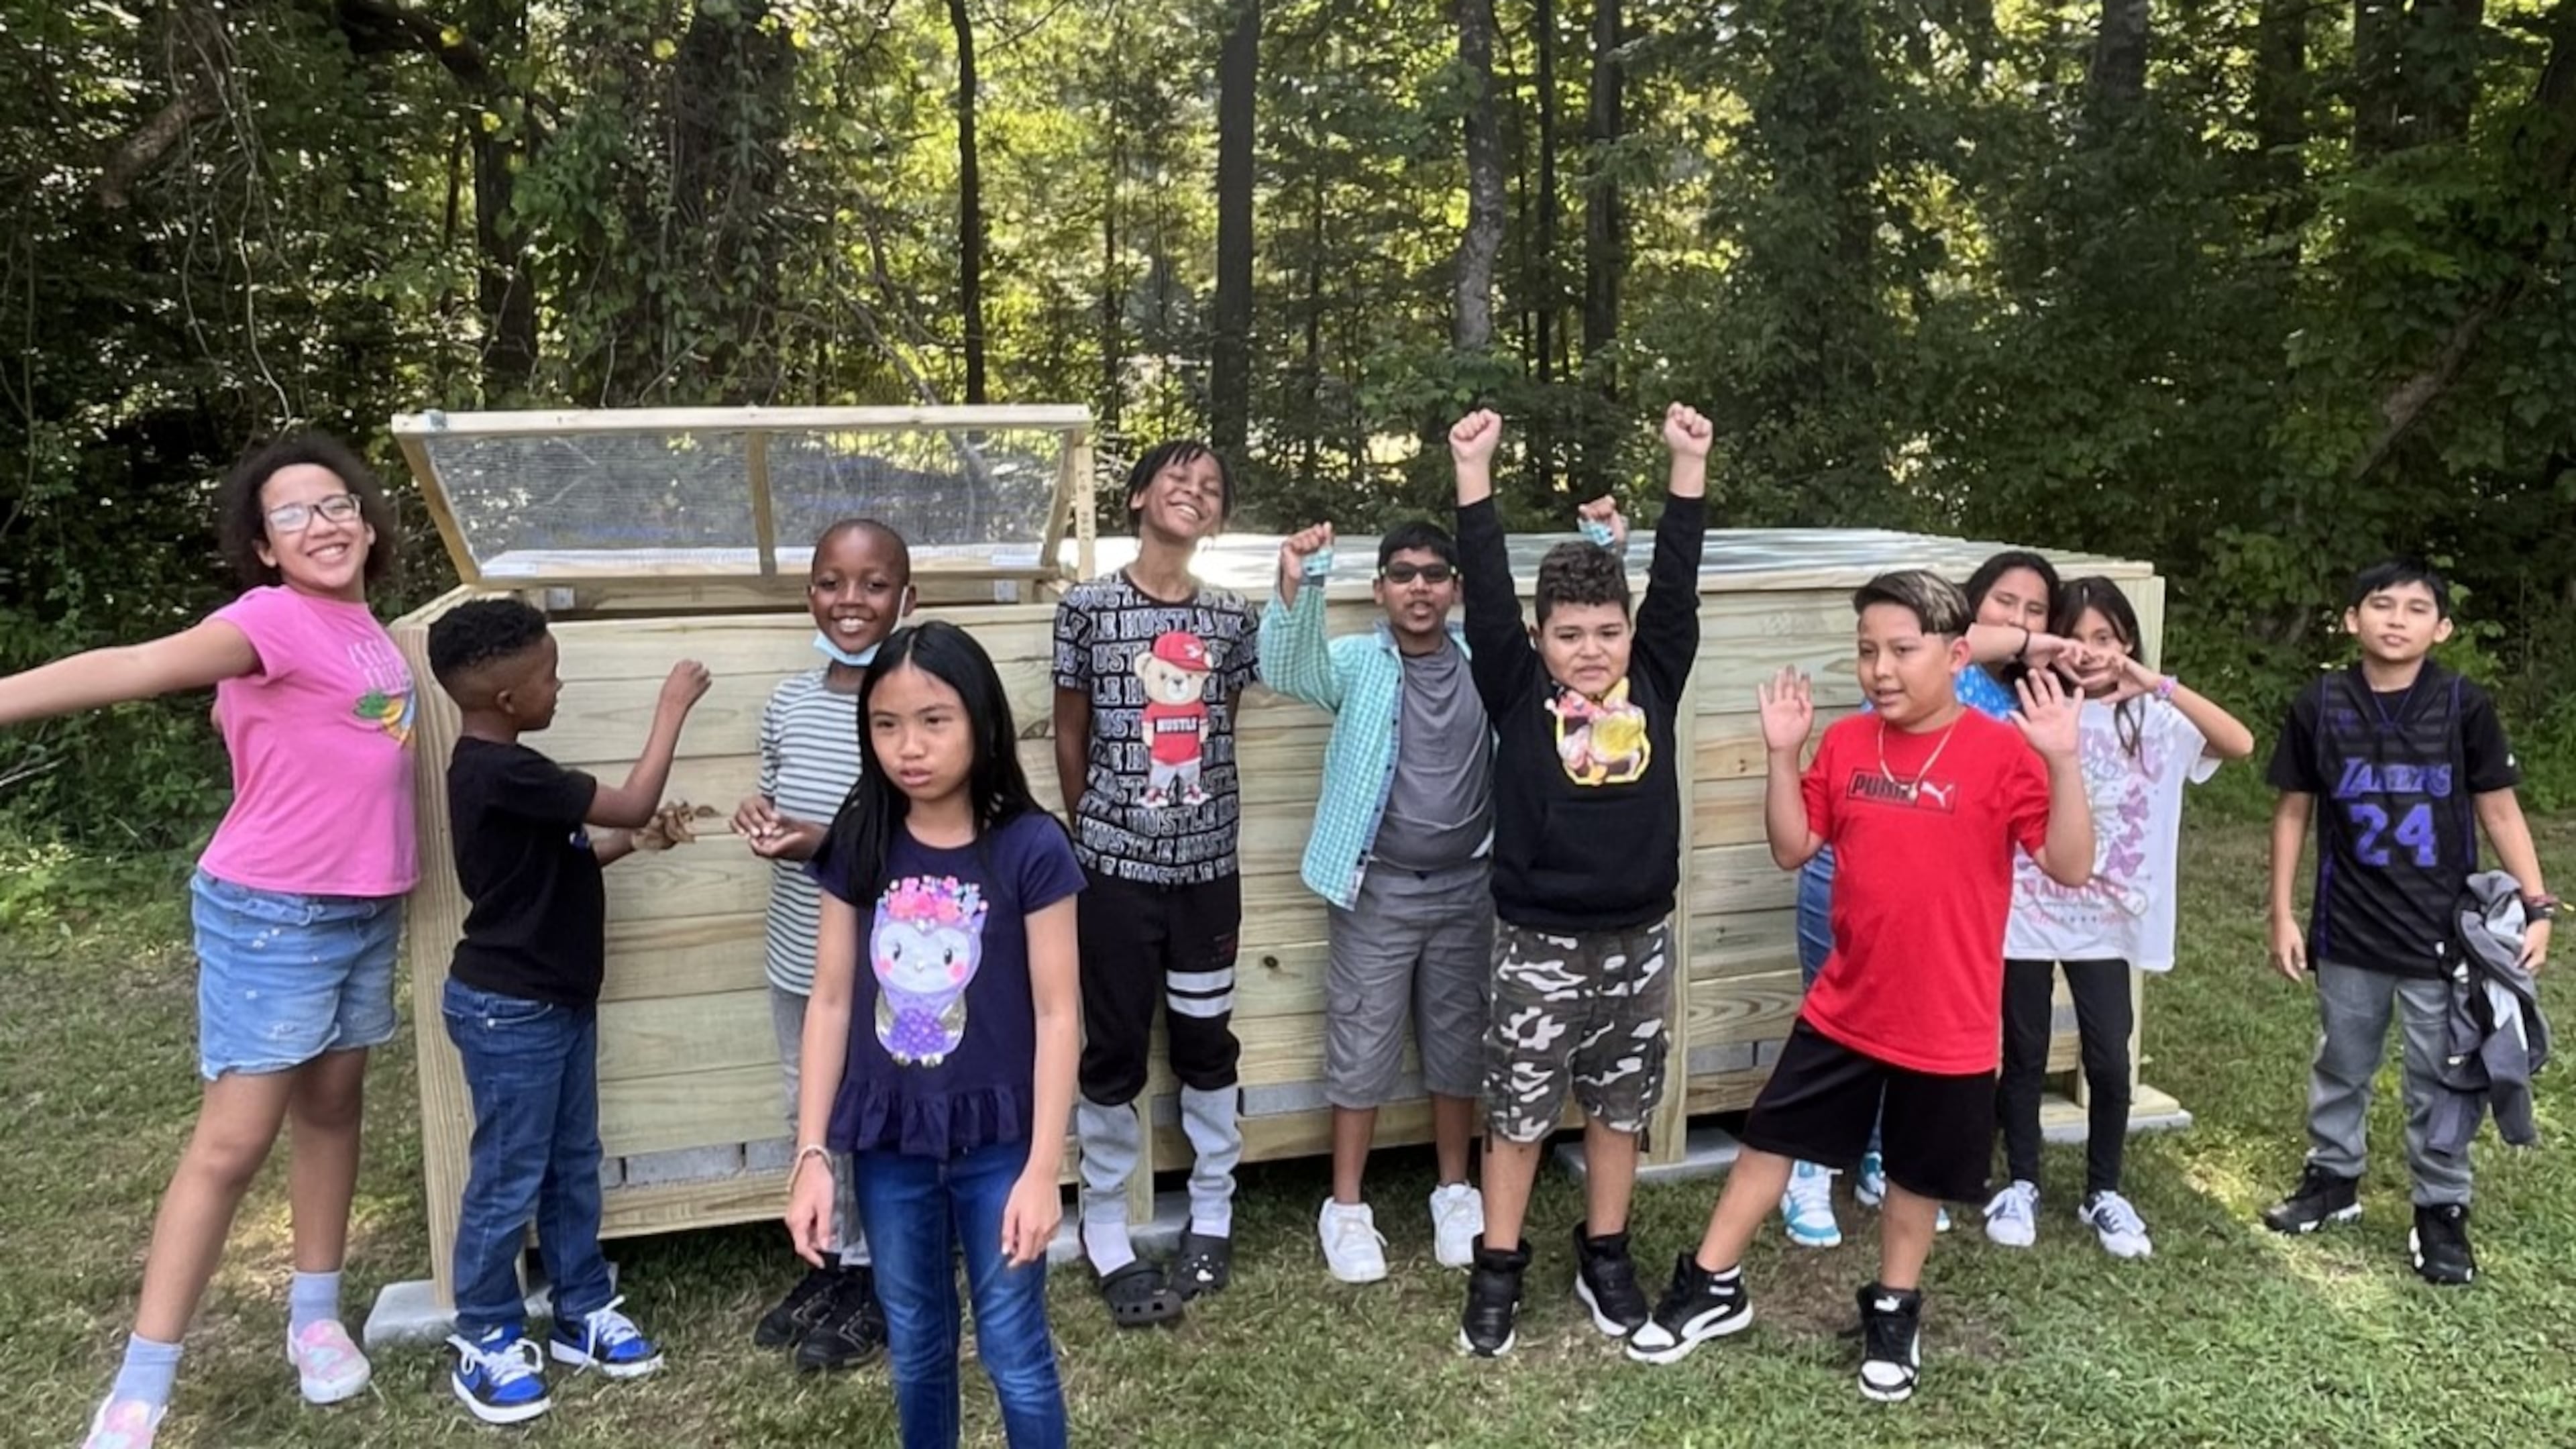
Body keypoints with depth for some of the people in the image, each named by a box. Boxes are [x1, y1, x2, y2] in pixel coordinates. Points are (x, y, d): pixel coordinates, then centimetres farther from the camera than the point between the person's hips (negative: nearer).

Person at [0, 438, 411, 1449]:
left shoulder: (369, 630, 6)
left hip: (366, 909, 7)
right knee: (233, 1139, -3)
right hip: (273, 914, -7)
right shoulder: (276, 619, -16)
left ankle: (315, 1314, 31)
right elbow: (139, 667, -31)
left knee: (332, 1106, 16)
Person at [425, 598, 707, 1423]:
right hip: (508, 1009, -10)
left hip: (556, 999, 10)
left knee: (574, 1164, 17)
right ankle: (484, 1340, 19)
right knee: (509, 1177, 4)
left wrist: (630, 842, 5)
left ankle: (583, 1313, 29)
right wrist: (672, 709, -14)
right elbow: (633, 803, -22)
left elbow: (560, 859, 17)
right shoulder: (501, 774, -25)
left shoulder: (500, 769, 8)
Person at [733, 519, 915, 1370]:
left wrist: (835, 845, -26)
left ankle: (885, 1285, 29)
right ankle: (835, 1259, 39)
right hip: (798, 958, 6)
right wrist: (759, 819, -9)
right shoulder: (789, 702, 1)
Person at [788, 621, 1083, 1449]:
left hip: (996, 1138, -3)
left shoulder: (1031, 849, -14)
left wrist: (1043, 1169, -13)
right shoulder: (857, 847, -4)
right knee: (915, 1348, 20)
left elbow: (1058, 1014, -11)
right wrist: (811, 1154, -2)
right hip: (887, 1141, 3)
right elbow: (831, 1001, 0)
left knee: (1015, 1353, 10)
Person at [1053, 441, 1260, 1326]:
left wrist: (1197, 811, 9)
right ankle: (1106, 1236, 20)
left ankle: (1212, 1217, 30)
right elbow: (1070, 738, 2)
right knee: (1114, 1052, 5)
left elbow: (1220, 733, 11)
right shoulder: (1087, 607, -5)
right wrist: (1094, 832, 8)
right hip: (1116, 865, -3)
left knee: (1207, 1042, 13)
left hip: (1208, 863, 3)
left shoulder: (1231, 619, 3)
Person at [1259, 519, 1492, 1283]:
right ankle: (1346, 1207, 19)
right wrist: (1294, 584, -45)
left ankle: (1455, 1192, 31)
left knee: (1459, 1044, 14)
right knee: (1362, 1047, 6)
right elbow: (1284, 669, -26)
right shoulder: (1358, 662, -7)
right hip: (1378, 889, -2)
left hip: (1466, 886, 3)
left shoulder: (1486, 659, 1)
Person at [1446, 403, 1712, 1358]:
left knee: (1618, 1108, 15)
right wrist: (1474, 472, -19)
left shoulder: (1654, 681, 0)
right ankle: (1497, 1271, 20)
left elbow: (1676, 581, -4)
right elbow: (1487, 592, -14)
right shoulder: (1517, 688, -7)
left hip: (1638, 937, 3)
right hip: (1538, 941, -2)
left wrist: (1688, 465, -9)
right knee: (1518, 1112, 7)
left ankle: (1605, 1258, 32)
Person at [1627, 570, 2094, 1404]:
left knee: (1918, 1172, 15)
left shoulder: (2002, 753, -13)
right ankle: (1714, 1288, 26)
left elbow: (2071, 868, -17)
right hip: (1842, 1007, 4)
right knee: (1770, 1137, 11)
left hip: (1947, 1021, -3)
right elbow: (1792, 850, 3)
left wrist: (2063, 762, -29)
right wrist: (1782, 754, -8)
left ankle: (1893, 1311, 36)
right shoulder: (1845, 744, 0)